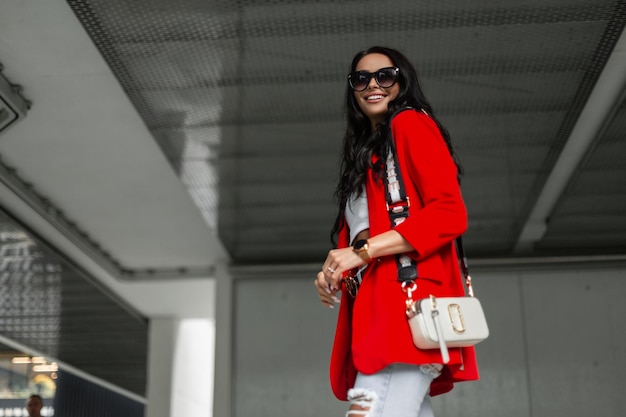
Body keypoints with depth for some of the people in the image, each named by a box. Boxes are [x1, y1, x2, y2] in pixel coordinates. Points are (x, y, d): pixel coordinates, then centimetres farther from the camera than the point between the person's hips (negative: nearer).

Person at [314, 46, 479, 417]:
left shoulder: (411, 124, 5)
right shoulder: (366, 152, 29)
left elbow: (450, 213, -10)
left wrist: (363, 250, -14)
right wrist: (334, 270, 1)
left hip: (407, 300, -8)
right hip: (374, 306, 8)